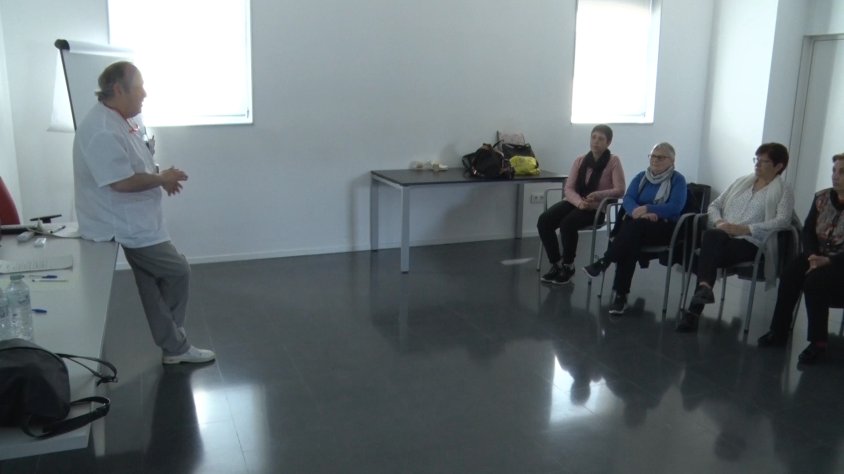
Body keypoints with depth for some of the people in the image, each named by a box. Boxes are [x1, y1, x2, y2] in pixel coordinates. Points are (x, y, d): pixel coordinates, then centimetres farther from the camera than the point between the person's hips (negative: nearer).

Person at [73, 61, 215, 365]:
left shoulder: (122, 120, 10)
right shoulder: (103, 130, -24)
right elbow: (122, 182, -28)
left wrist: (162, 178, 5)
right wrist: (162, 178, -14)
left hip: (134, 222, 10)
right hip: (125, 226, -10)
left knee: (155, 286, 14)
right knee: (178, 272, -1)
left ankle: (175, 348, 24)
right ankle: (174, 346, 17)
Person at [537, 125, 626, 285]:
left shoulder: (613, 161, -5)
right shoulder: (580, 160, 7)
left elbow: (619, 190, -11)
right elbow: (568, 187, 0)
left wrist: (598, 195, -27)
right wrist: (579, 202, -20)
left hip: (596, 207, -5)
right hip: (575, 203, 5)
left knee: (567, 223, -33)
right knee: (543, 221, -20)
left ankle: (568, 266, -11)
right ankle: (557, 264, -5)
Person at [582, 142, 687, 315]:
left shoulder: (678, 180, 2)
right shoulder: (641, 177, 15)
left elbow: (675, 208, -12)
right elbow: (627, 199, 0)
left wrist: (647, 209, -23)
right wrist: (639, 212, -21)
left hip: (664, 227, -3)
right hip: (636, 226, 3)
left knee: (635, 225, -37)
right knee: (630, 242, -34)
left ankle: (603, 262, -33)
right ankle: (621, 295, -36)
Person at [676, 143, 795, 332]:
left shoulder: (783, 191, 8)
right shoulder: (741, 182, 24)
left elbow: (782, 221, -9)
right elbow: (714, 205, 23)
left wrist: (744, 228, -18)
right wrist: (719, 222, 0)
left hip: (751, 243, -4)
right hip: (722, 237, 4)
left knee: (711, 246, -34)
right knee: (710, 236, -33)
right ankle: (704, 288, -50)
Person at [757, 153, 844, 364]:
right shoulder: (822, 197, 6)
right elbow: (808, 230, 4)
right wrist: (811, 255, -13)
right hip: (818, 256, 5)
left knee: (815, 281, -31)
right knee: (789, 274, -23)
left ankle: (818, 342, -20)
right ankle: (778, 332, -15)